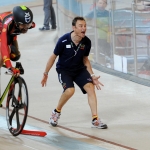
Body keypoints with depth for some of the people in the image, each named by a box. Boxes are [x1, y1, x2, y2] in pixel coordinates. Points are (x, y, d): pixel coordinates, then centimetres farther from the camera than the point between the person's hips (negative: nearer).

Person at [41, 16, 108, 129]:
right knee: (70, 90, -27)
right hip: (64, 70, -4)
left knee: (90, 87, -18)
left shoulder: (87, 42, -12)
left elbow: (85, 59, 5)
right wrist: (45, 74, 0)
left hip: (80, 69, 4)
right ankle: (56, 112, 2)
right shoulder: (63, 41, -22)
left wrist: (92, 76, -2)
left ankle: (95, 120, -14)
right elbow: (53, 57, -8)